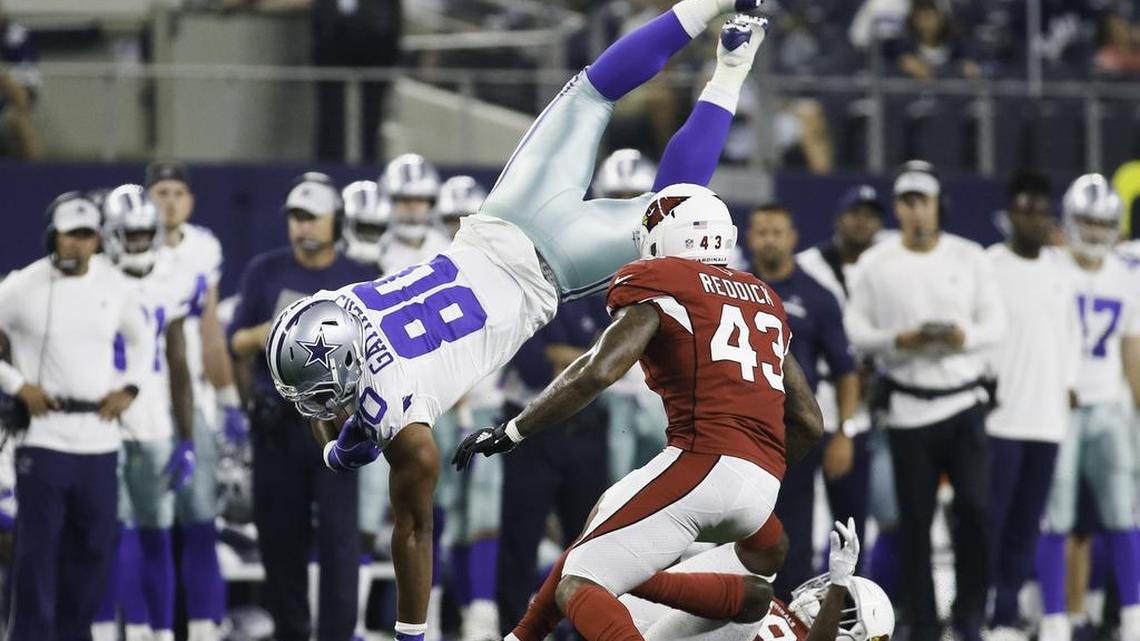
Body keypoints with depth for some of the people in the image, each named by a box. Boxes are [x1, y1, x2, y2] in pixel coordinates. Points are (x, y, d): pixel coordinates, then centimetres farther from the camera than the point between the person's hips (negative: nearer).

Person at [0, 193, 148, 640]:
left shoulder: (115, 286, 6)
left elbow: (139, 338, 23)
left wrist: (129, 388, 9)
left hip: (99, 438, 4)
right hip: (43, 435, -4)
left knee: (96, 548, 8)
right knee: (38, 547, -7)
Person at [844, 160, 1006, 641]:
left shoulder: (969, 258, 5)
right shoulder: (874, 264, 2)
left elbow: (996, 322, 5)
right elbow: (855, 330, 1)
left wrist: (965, 336, -15)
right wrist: (899, 340, -17)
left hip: (964, 400, 1)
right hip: (908, 406, 0)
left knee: (975, 507, -9)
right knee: (915, 519, 1)